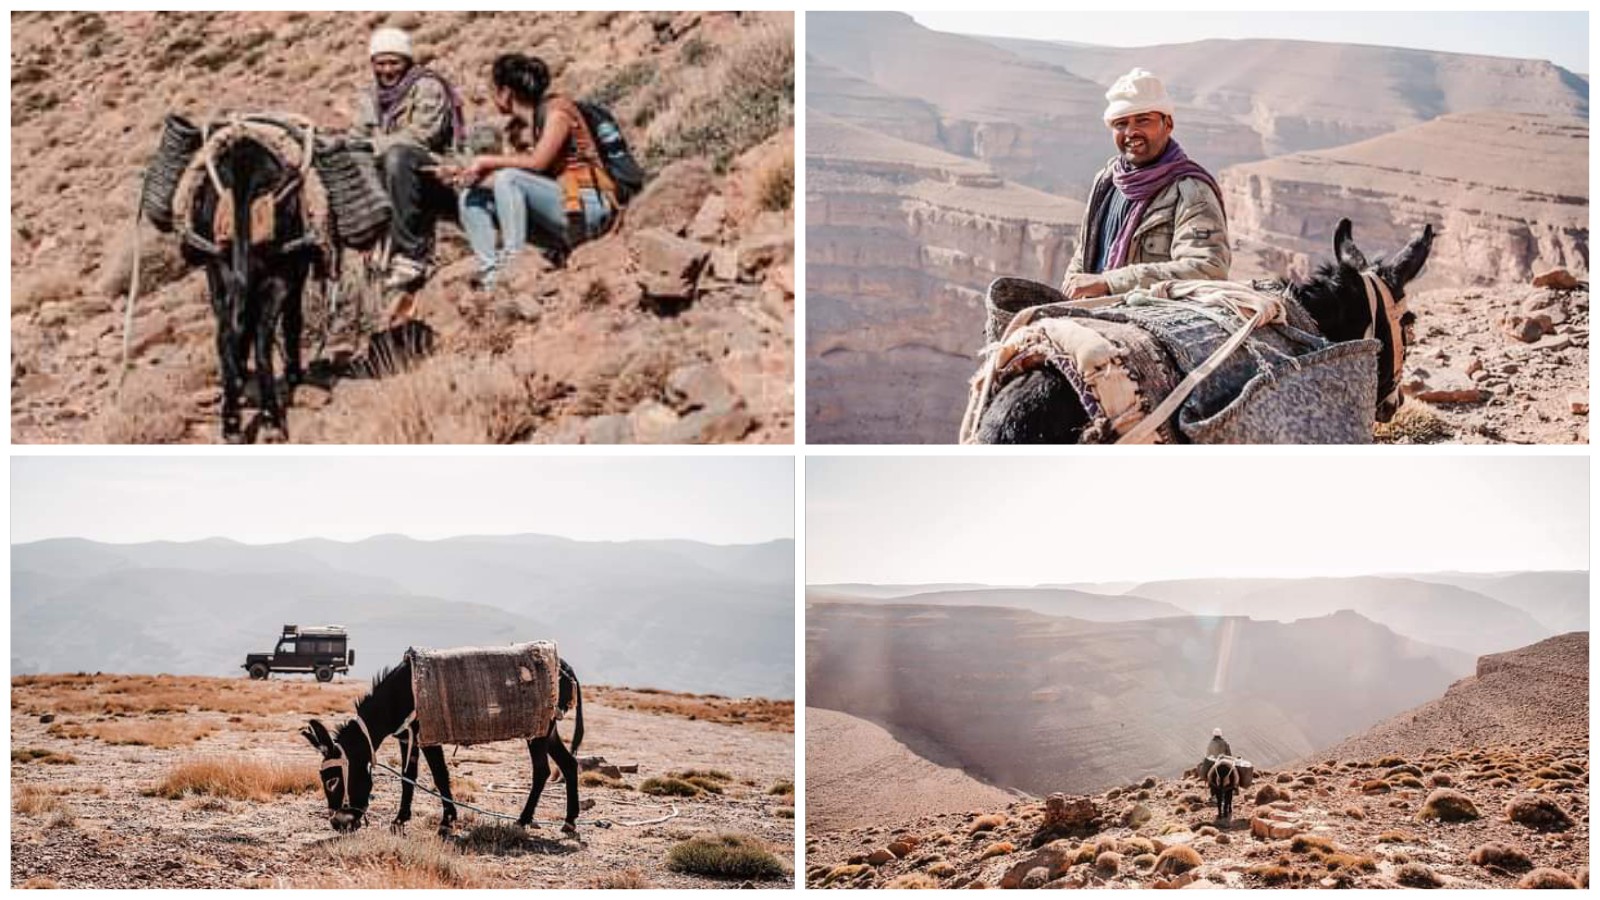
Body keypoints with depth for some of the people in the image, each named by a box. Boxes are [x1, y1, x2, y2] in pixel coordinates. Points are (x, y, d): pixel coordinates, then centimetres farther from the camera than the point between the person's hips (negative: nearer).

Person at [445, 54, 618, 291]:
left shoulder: (556, 109, -8)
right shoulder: (514, 130, 14)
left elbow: (537, 162, -20)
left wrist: (486, 160, -12)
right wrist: (468, 174, -13)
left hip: (587, 209, -8)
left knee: (508, 178, -26)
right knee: (472, 197, 1)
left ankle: (512, 261, -31)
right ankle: (490, 272, -17)